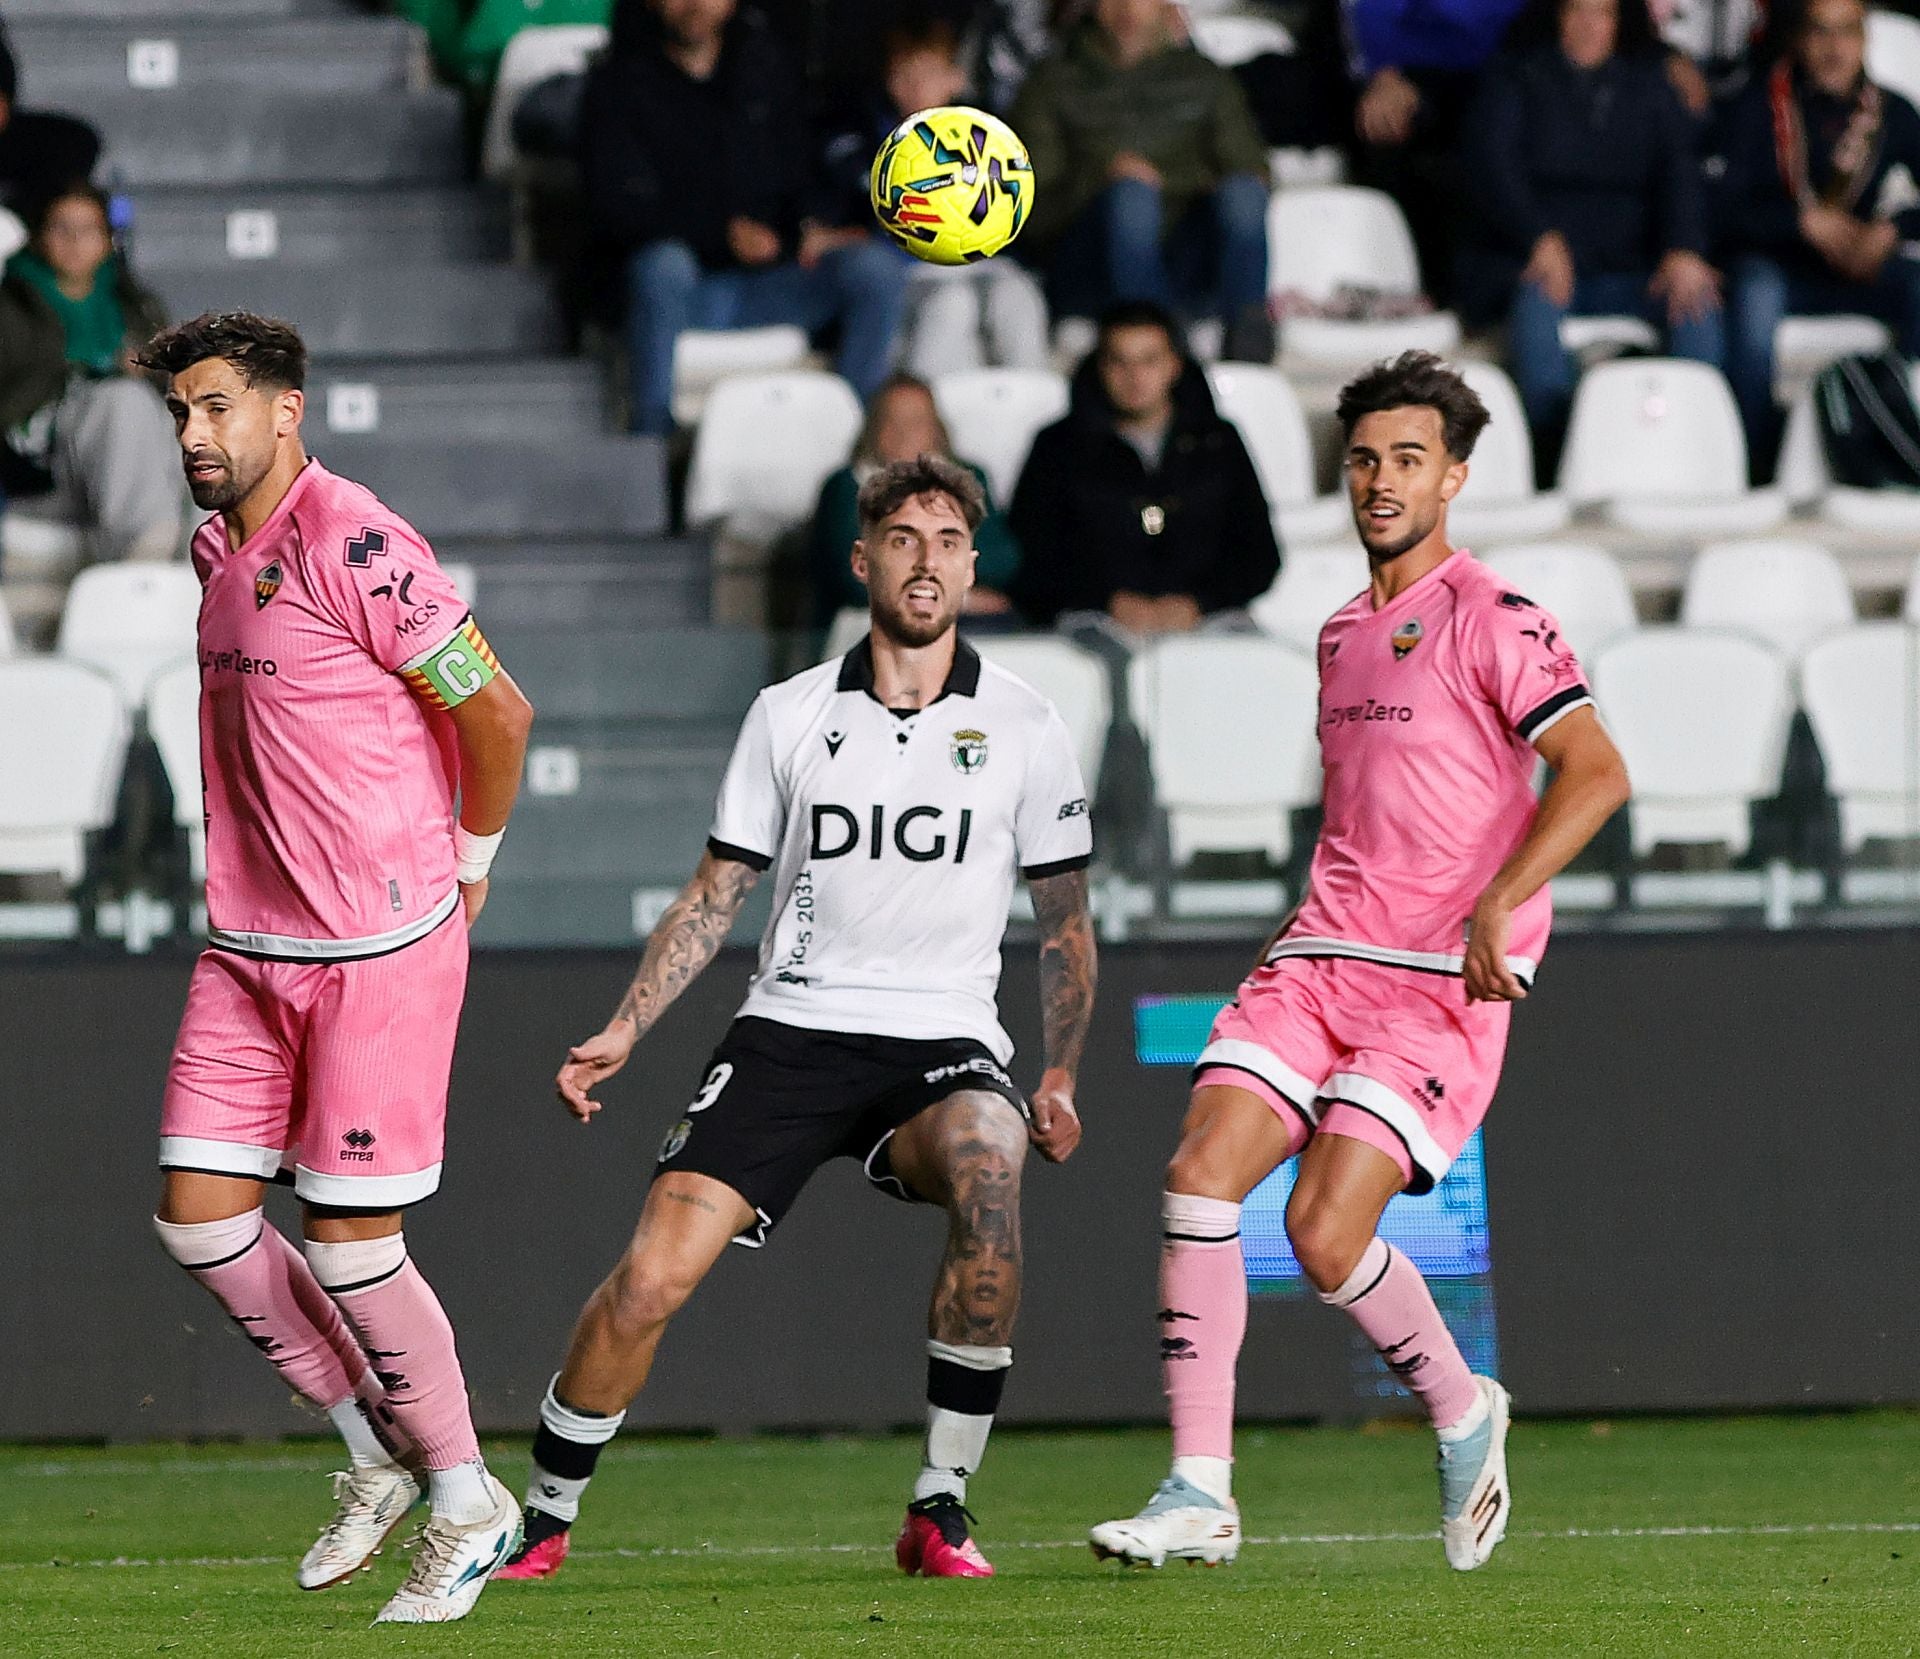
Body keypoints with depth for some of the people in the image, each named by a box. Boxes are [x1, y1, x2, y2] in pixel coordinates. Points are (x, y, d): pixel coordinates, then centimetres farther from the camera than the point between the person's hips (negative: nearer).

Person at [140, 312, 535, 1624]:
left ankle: (468, 1504, 12)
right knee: (199, 1216, 3)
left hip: (380, 949, -8)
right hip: (250, 949, 8)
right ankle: (378, 1448, 20)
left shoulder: (353, 546, -17)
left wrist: (465, 862, 1)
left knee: (350, 1241, -5)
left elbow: (497, 711, -12)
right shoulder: (217, 552, 10)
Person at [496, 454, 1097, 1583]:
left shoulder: (1024, 727, 6)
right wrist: (624, 1031, 4)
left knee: (987, 1175, -35)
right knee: (651, 1278, -16)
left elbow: (1067, 925, 12)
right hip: (790, 1030, 1)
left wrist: (1061, 1079, 2)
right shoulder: (790, 716, 9)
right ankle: (546, 1522, 5)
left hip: (944, 1043, -1)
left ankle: (940, 1511, -21)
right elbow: (715, 897, 14)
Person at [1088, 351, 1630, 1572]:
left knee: (1329, 1230, -17)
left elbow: (1596, 772, -17)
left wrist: (1496, 908, -26)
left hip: (1443, 981, -7)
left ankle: (1464, 1417, 12)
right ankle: (1200, 1497, -9)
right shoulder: (1342, 635, 19)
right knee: (1201, 1174, -12)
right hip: (1324, 957, 7)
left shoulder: (1489, 620, -6)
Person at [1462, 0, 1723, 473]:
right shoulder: (1515, 80, 11)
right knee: (1538, 308, -38)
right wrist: (1541, 240, -24)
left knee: (1698, 306, -29)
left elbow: (1679, 169, 3)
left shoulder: (1648, 84, 17)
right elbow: (1494, 166, -5)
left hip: (1627, 270, 2)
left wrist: (1683, 249, -18)